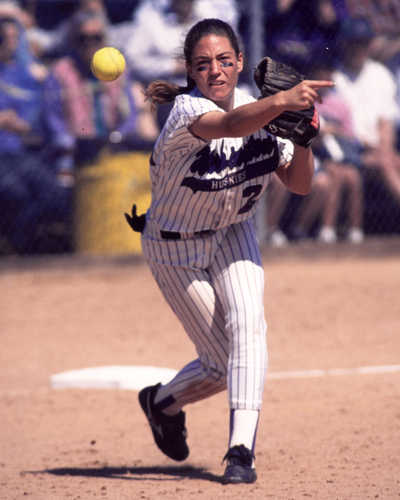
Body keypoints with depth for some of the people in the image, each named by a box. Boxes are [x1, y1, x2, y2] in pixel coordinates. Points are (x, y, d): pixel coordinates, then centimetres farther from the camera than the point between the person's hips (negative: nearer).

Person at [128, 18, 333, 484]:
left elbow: (299, 184, -7)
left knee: (247, 323, -24)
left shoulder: (260, 109, -10)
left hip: (232, 235, 4)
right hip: (176, 248, -4)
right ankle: (162, 401, 32)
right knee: (222, 365, -1)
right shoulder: (187, 112, -29)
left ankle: (241, 449, -26)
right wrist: (282, 101, -70)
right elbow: (231, 125, -52)